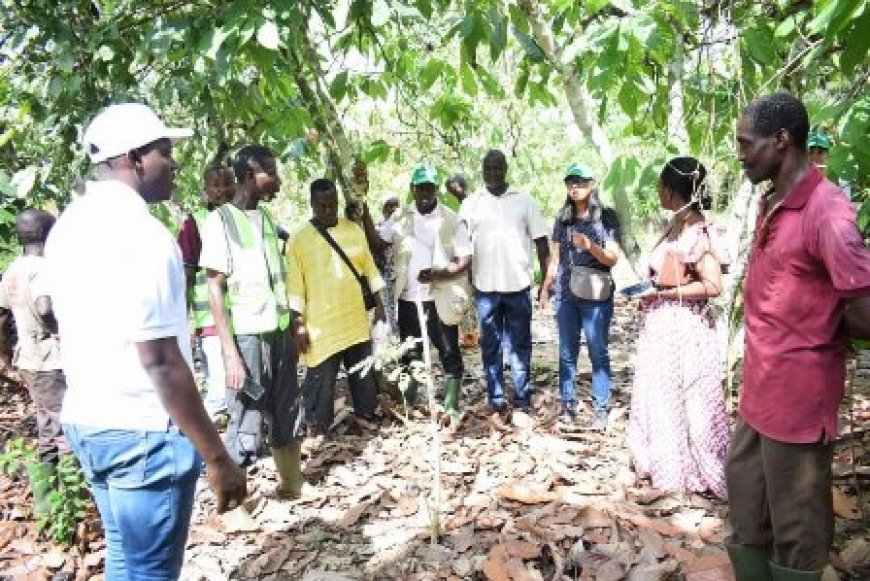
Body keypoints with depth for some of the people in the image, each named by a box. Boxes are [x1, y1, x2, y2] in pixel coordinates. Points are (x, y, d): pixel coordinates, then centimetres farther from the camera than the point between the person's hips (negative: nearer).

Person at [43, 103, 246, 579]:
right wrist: (217, 457, -19)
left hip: (84, 420, 9)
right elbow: (161, 363, -24)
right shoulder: (140, 233, -21)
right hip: (143, 432, -9)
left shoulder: (68, 226, 7)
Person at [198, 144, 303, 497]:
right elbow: (215, 288, -12)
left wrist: (293, 327, 11)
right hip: (247, 337, -6)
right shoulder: (220, 220, -9)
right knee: (247, 427, -1)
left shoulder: (267, 217, 11)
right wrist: (230, 353, -17)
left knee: (287, 418, 15)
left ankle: (291, 486, 30)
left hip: (280, 333, 7)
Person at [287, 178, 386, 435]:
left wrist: (379, 304, 9)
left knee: (364, 373, 17)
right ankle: (319, 429, 18)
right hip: (320, 325, -4)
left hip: (356, 320, 4)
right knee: (321, 381, 4)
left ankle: (368, 414, 34)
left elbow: (369, 269, 11)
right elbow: (295, 285, -8)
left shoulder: (354, 230, 5)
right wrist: (298, 324, -11)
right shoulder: (299, 239, -7)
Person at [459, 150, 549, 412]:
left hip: (518, 284, -1)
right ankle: (496, 397, 16)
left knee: (520, 342, 6)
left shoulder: (525, 201, 3)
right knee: (491, 343, 7)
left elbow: (541, 241, 4)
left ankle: (523, 395, 16)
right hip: (485, 285, 1)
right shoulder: (471, 203, 5)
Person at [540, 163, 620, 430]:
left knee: (599, 353, 1)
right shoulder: (562, 219, 11)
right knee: (567, 353, 8)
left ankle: (601, 409, 8)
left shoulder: (607, 217, 0)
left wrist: (589, 245, -20)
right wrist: (546, 288, 15)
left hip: (596, 296, -3)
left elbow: (612, 258, -5)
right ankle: (567, 405, 18)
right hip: (566, 295, 4)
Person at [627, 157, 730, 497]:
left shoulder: (698, 232, -18)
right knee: (660, 395, 18)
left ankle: (687, 471, 22)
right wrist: (649, 291, 4)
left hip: (684, 328, -9)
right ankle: (666, 460, 33)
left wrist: (662, 292, -19)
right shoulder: (677, 224, 7)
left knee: (684, 400, 6)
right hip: (662, 325, 9)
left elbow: (712, 286, -23)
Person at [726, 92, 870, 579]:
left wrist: (825, 332, -7)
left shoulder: (826, 211, -21)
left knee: (794, 518, 8)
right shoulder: (772, 205, 8)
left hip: (798, 389, -9)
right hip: (761, 385, 9)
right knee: (746, 490, 22)